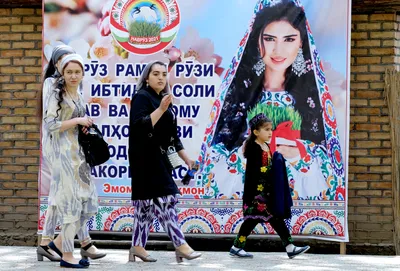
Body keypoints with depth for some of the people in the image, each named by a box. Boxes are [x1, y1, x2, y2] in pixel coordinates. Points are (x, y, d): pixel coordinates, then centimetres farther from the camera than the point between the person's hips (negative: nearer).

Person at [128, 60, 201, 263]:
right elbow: (139, 126, -22)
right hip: (146, 157, -9)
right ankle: (180, 245, -9)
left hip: (158, 157, 9)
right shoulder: (141, 97, -9)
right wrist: (161, 109, -27)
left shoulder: (163, 99, 16)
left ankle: (137, 246, 11)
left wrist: (185, 158, 18)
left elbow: (172, 133, 20)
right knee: (163, 198, -10)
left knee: (147, 202, 8)